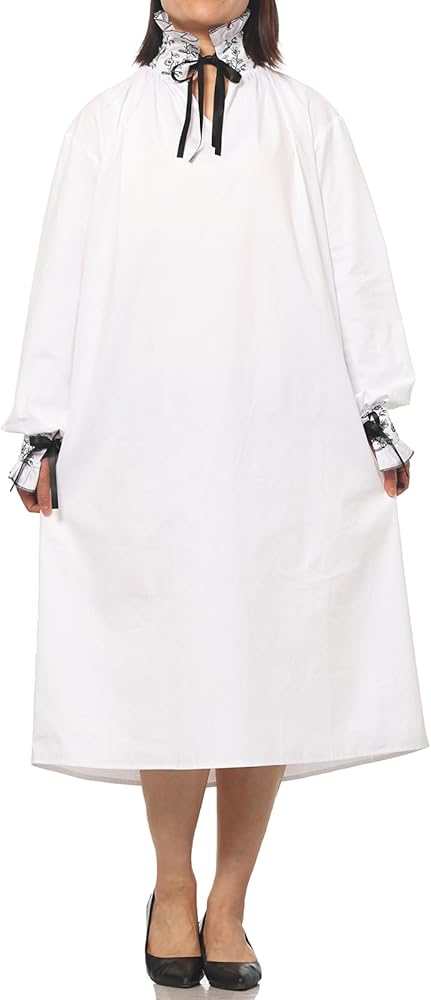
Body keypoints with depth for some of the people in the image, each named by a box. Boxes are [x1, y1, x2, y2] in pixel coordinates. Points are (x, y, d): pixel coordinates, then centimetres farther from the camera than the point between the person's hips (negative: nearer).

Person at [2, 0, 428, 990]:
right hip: (144, 438, 0)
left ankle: (229, 901, 14)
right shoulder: (107, 120, 14)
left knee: (268, 666, 0)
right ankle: (173, 886, 18)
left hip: (286, 439, 0)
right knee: (166, 667, -2)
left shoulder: (307, 119, 13)